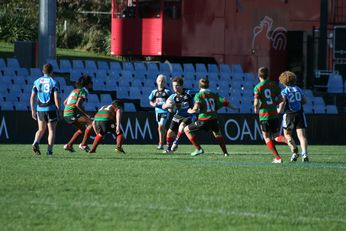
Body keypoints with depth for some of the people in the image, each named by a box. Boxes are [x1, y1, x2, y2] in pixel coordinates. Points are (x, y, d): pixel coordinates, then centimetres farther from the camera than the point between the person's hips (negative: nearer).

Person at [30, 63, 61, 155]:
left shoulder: (37, 82, 5)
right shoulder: (54, 82, -6)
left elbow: (32, 97, 5)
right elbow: (56, 98, -13)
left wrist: (33, 110, 12)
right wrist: (58, 110, -6)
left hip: (40, 109, 3)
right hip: (51, 109, -3)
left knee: (41, 129, 17)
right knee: (51, 131, 7)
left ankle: (36, 143, -9)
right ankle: (49, 150, 1)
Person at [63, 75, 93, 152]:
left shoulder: (75, 90, 19)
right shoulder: (83, 91, -8)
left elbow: (65, 102, 21)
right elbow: (77, 104, -20)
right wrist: (86, 114, -15)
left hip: (66, 114, 9)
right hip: (72, 114, -9)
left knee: (82, 128, 23)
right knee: (91, 123, -13)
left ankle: (69, 145, 19)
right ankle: (83, 144, -13)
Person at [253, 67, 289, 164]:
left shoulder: (257, 87, -6)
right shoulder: (274, 85, 6)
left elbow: (256, 103, -12)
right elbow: (280, 99, 8)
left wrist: (256, 109, 9)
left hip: (264, 114, -4)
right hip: (274, 114, 4)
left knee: (267, 137, 8)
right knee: (276, 136, 11)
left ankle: (277, 157, -1)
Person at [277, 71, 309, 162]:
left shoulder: (284, 91, -4)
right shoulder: (298, 89, 9)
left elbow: (283, 101, -18)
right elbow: (305, 100, 10)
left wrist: (279, 109, -1)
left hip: (289, 114, -3)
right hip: (300, 114, 3)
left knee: (287, 134, 15)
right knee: (302, 135, -3)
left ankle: (294, 151, 0)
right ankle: (304, 153, -19)